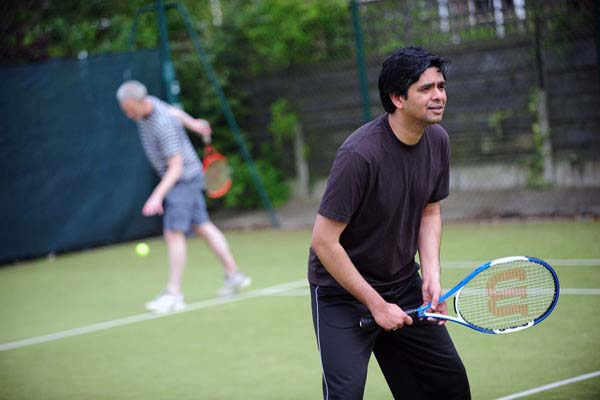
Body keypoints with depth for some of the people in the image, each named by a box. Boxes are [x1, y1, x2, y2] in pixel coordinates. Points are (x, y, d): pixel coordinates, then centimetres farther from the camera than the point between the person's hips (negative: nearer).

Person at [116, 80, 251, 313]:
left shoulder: (163, 126, -31)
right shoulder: (146, 105, -3)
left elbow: (176, 167, -31)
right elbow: (174, 111, 18)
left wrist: (158, 195, -39)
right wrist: (192, 124, 34)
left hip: (183, 178, -9)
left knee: (174, 233, -14)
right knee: (202, 227, 14)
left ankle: (173, 293, -14)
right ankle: (234, 276, 21)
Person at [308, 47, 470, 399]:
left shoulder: (437, 140, -5)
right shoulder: (360, 154, -28)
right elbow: (324, 242, -25)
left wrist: (431, 274, -6)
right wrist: (376, 304, -20)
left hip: (404, 285, 7)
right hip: (342, 290, -7)